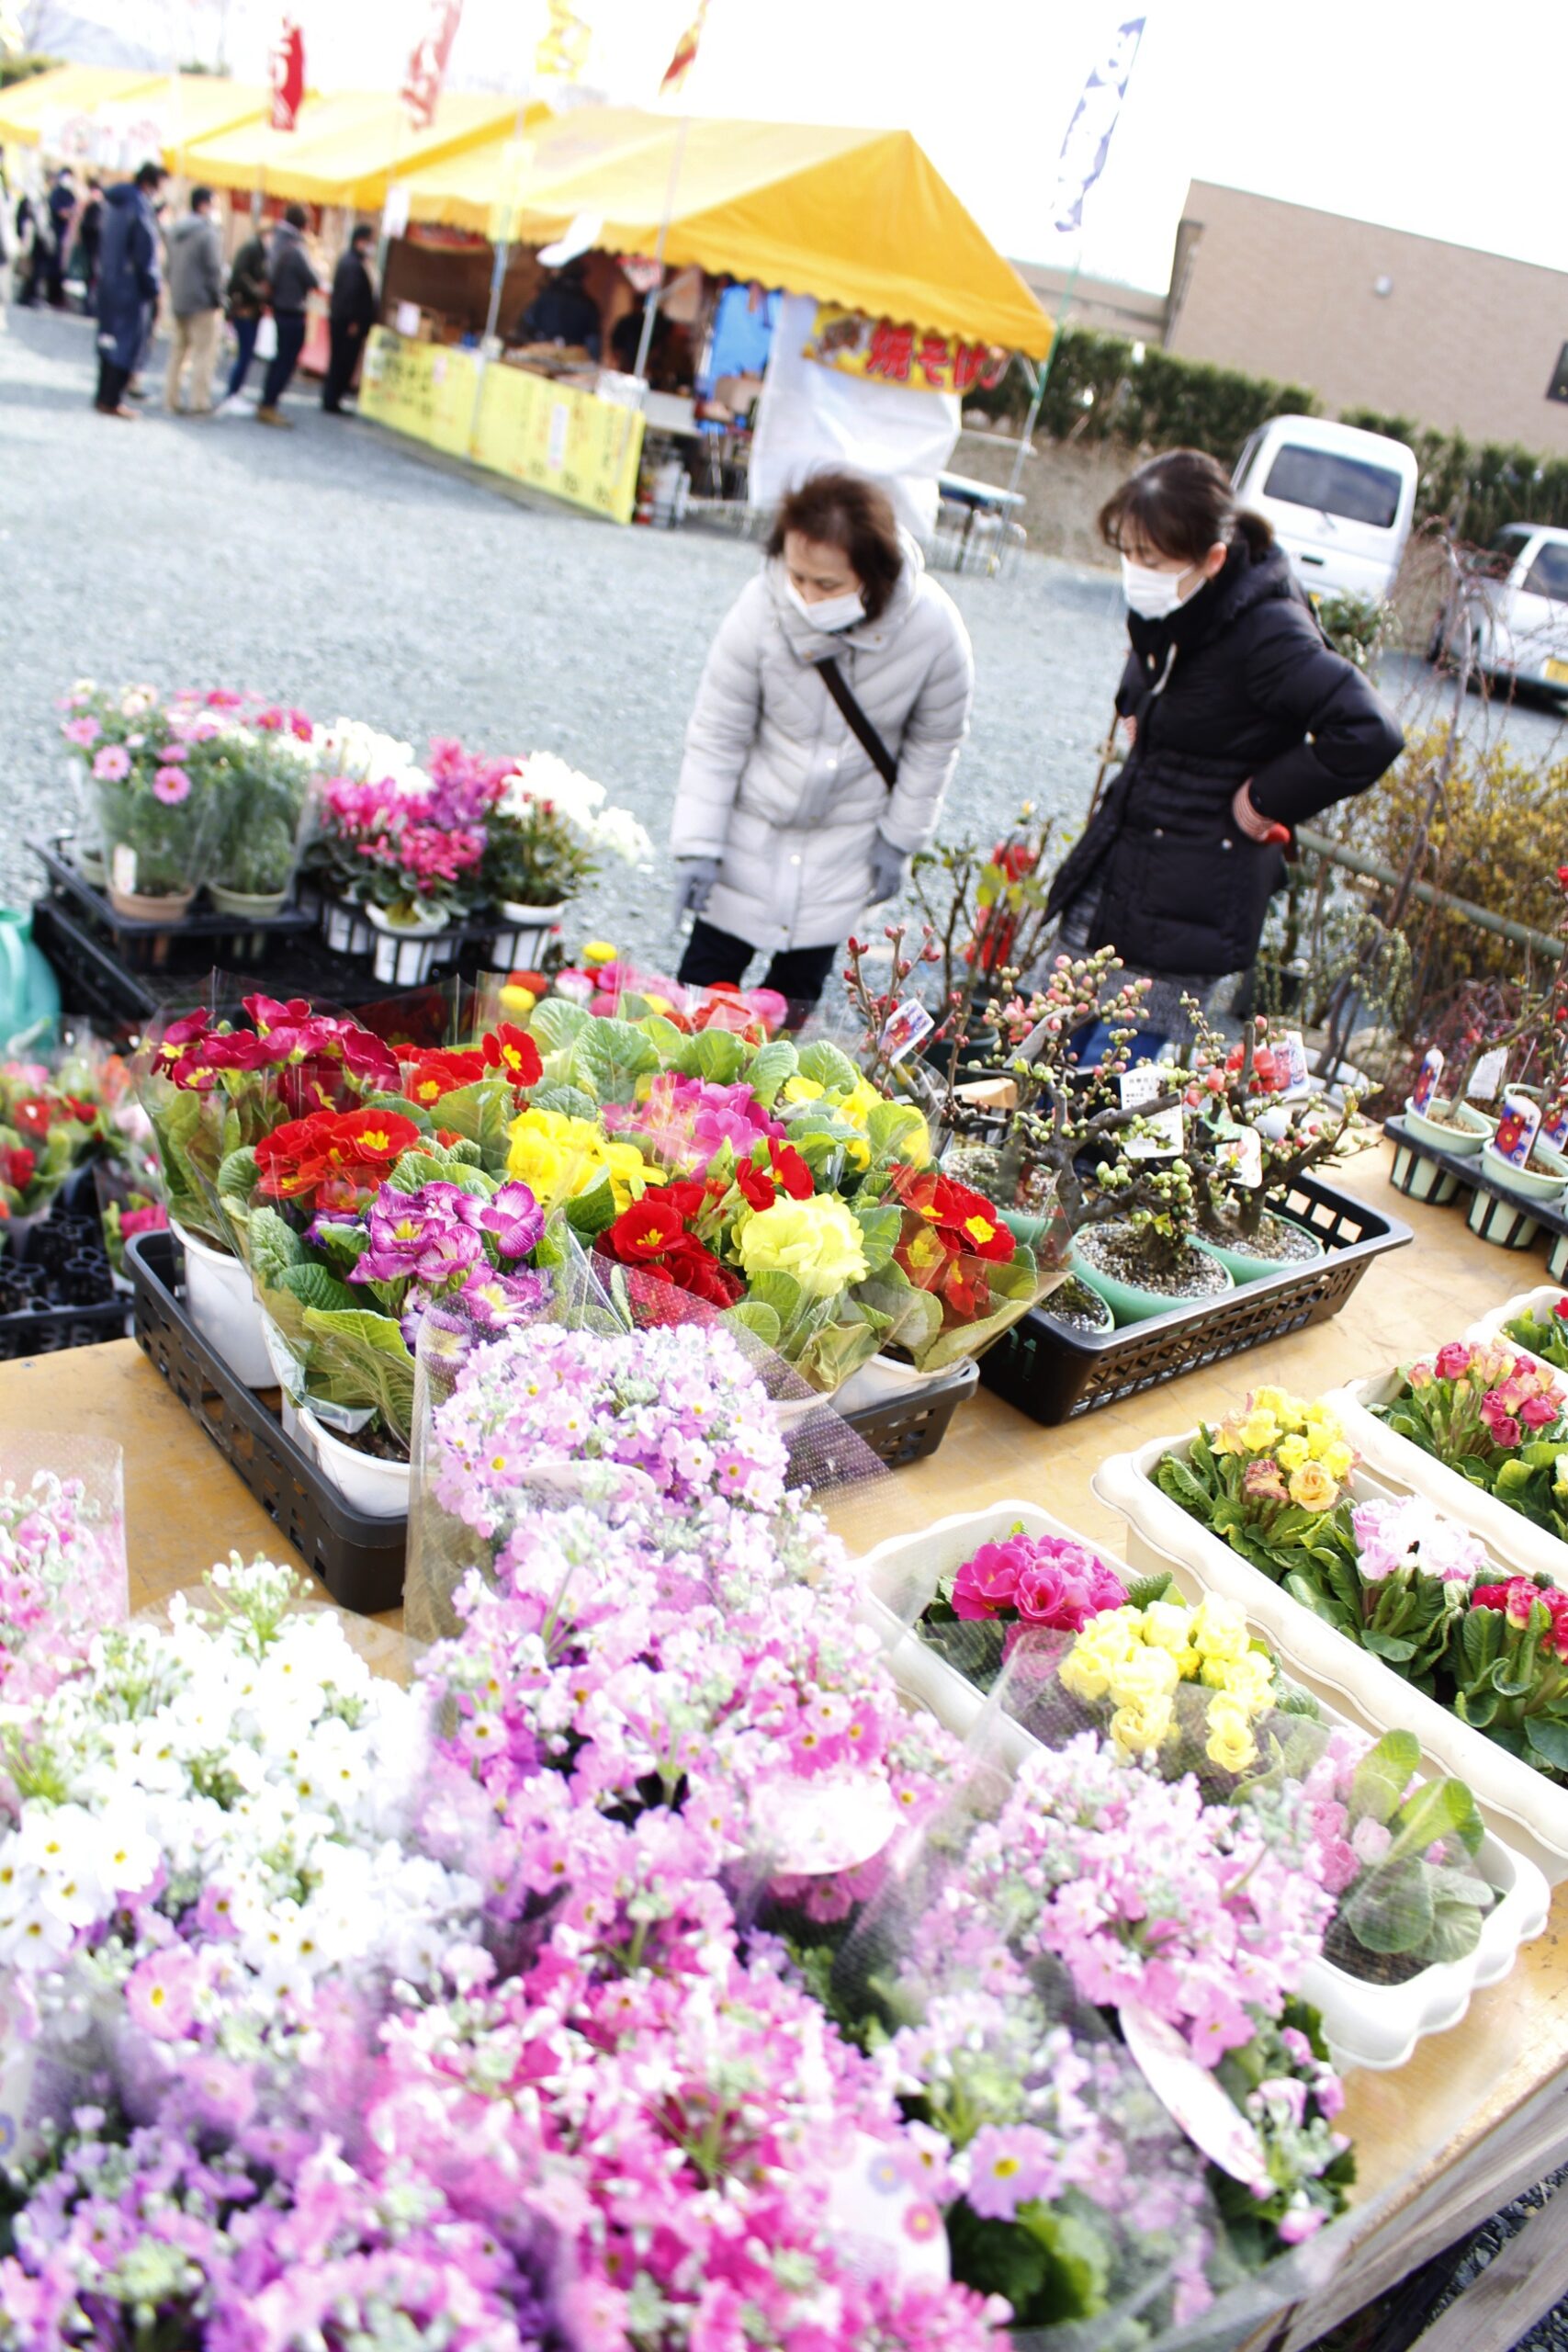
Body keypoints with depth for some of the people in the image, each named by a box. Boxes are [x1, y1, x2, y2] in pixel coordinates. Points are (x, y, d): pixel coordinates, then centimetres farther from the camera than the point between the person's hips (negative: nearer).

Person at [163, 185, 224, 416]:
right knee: (204, 351, -4)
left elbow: (170, 266, 15)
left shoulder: (175, 230, 12)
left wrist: (174, 293, 18)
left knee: (178, 349, 13)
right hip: (202, 301, -8)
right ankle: (200, 402, -7)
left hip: (178, 301, 8)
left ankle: (171, 399, 12)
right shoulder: (207, 232, -14)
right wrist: (218, 300, -8)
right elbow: (214, 269, -15)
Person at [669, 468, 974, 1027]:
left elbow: (936, 741, -4)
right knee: (708, 970, 7)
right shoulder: (762, 607, -27)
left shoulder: (933, 626, -24)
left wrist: (899, 838, 0)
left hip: (847, 841, 1)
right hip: (753, 827, -1)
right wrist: (697, 844, -16)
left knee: (800, 983, 10)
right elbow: (717, 735, -15)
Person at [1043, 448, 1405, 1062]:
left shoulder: (1266, 633, -25)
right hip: (1116, 861, 8)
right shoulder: (1173, 606, 0)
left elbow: (1370, 734, -32)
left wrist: (1268, 797, -21)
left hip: (1193, 901, -8)